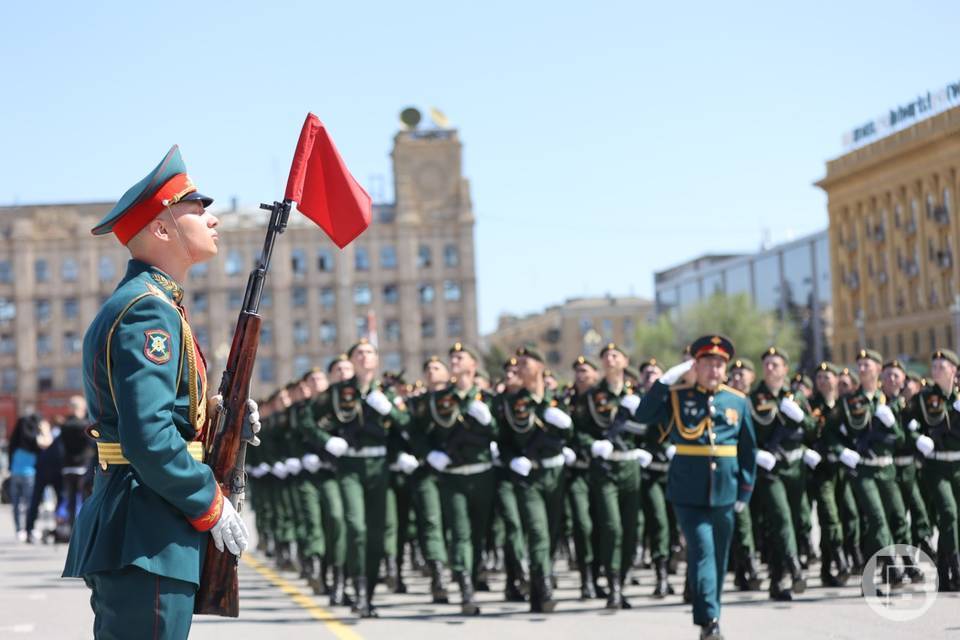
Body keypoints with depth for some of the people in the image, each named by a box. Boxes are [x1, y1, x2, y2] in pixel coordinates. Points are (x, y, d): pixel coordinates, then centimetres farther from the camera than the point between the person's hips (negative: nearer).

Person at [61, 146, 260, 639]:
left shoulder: (152, 303, 19)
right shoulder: (148, 312, -14)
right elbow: (150, 439, -23)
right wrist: (213, 506, -14)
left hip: (132, 536, 11)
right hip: (149, 544, -11)